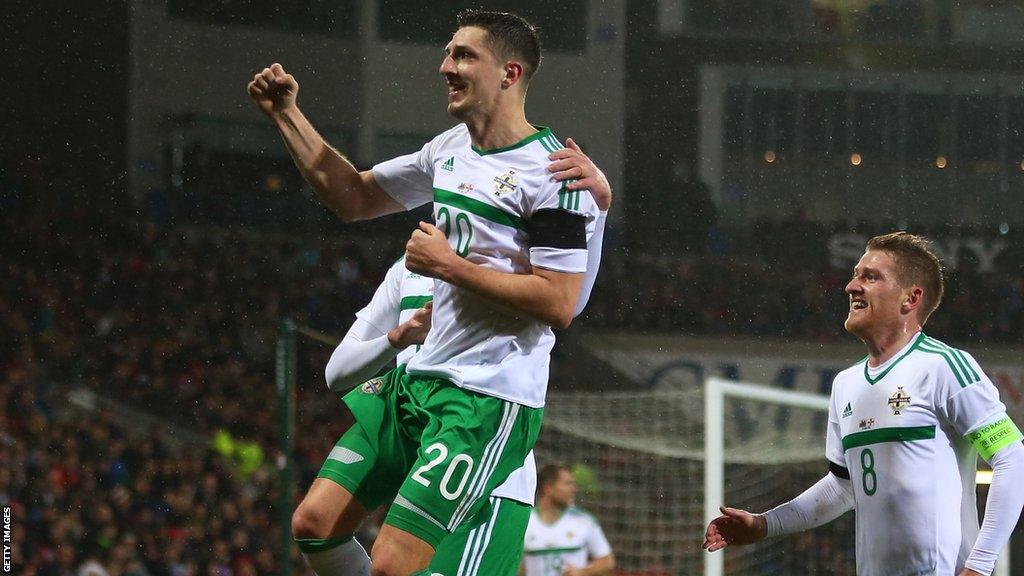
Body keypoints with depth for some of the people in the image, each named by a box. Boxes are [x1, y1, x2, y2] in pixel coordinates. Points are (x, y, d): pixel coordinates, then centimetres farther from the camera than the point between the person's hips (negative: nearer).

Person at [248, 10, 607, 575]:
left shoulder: (553, 173, -14)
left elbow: (559, 303, -20)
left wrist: (448, 265, -15)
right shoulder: (451, 148, 13)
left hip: (487, 400, -9)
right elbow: (352, 197, 25)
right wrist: (286, 114, 18)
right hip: (416, 380, 9)